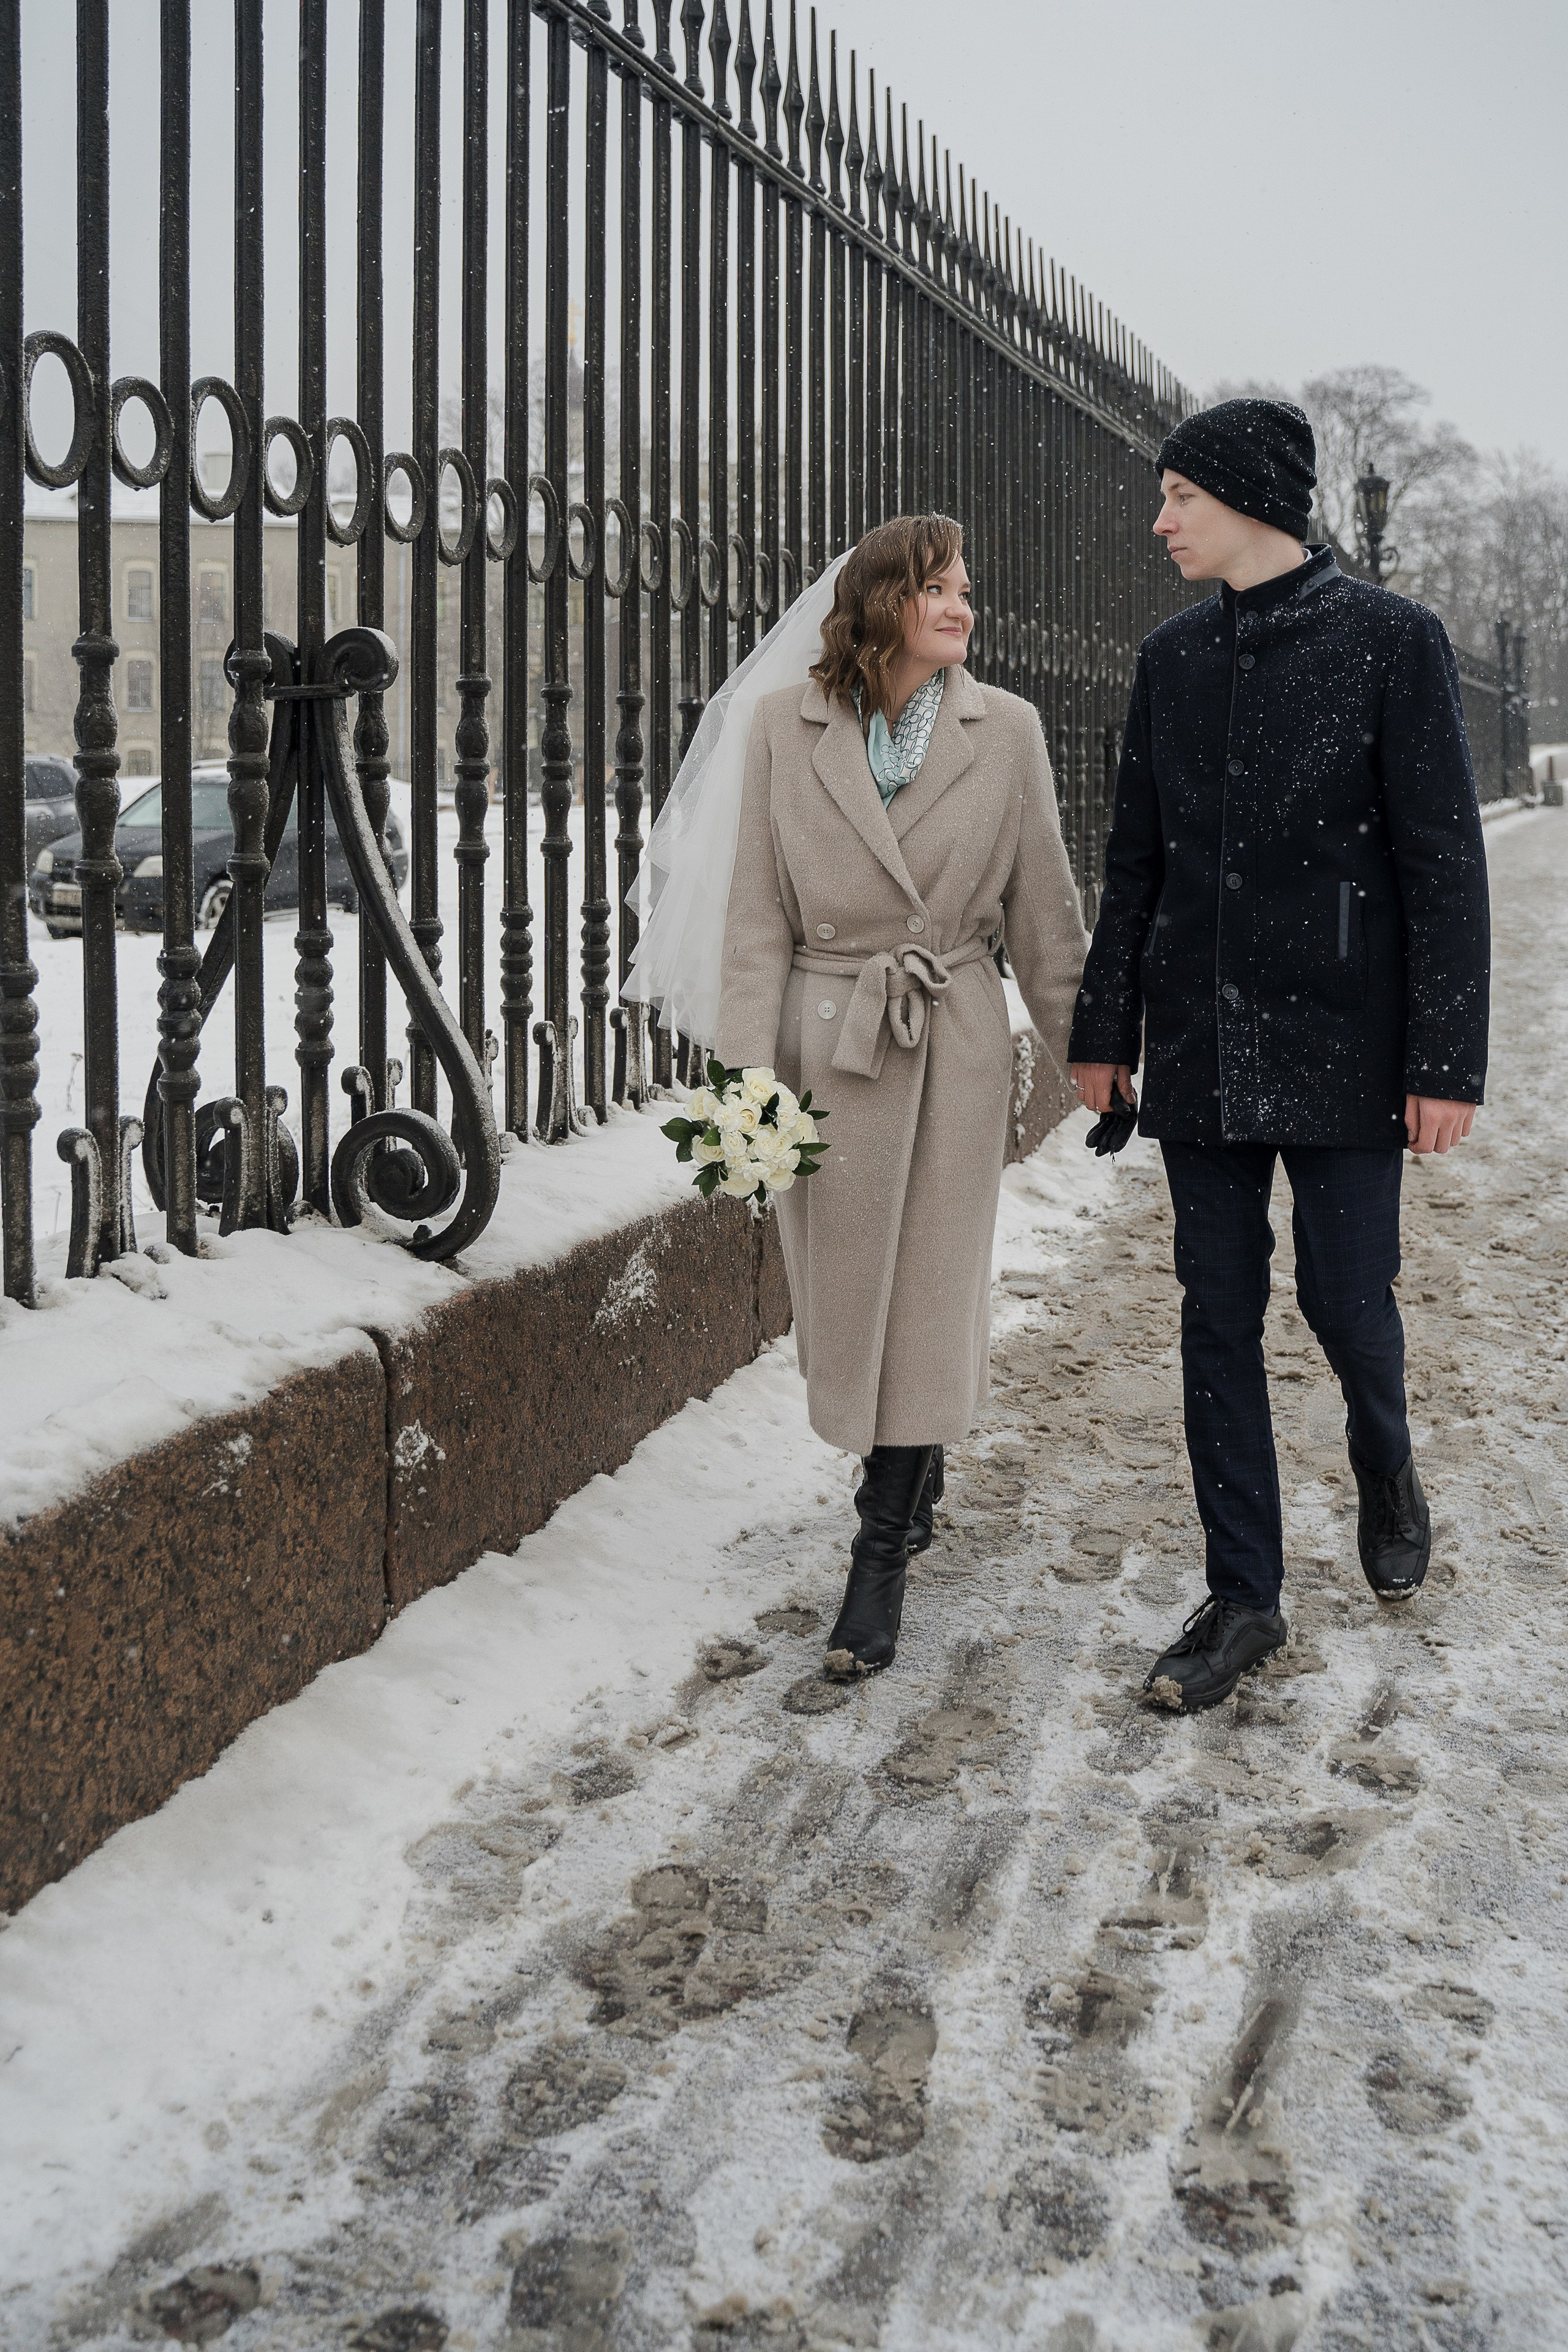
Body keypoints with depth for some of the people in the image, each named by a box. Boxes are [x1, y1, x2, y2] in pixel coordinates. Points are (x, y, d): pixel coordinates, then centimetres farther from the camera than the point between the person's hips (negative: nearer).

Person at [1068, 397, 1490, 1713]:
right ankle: (1245, 1600, 15)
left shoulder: (1393, 643, -5)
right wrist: (1104, 1030, 12)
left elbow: (1444, 863, -8)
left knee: (1346, 1302, 0)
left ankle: (1385, 1467, 35)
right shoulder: (1172, 659, 9)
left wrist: (1447, 1061, -12)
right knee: (1220, 1321, 5)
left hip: (1339, 1048, -4)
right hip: (1202, 1047, 4)